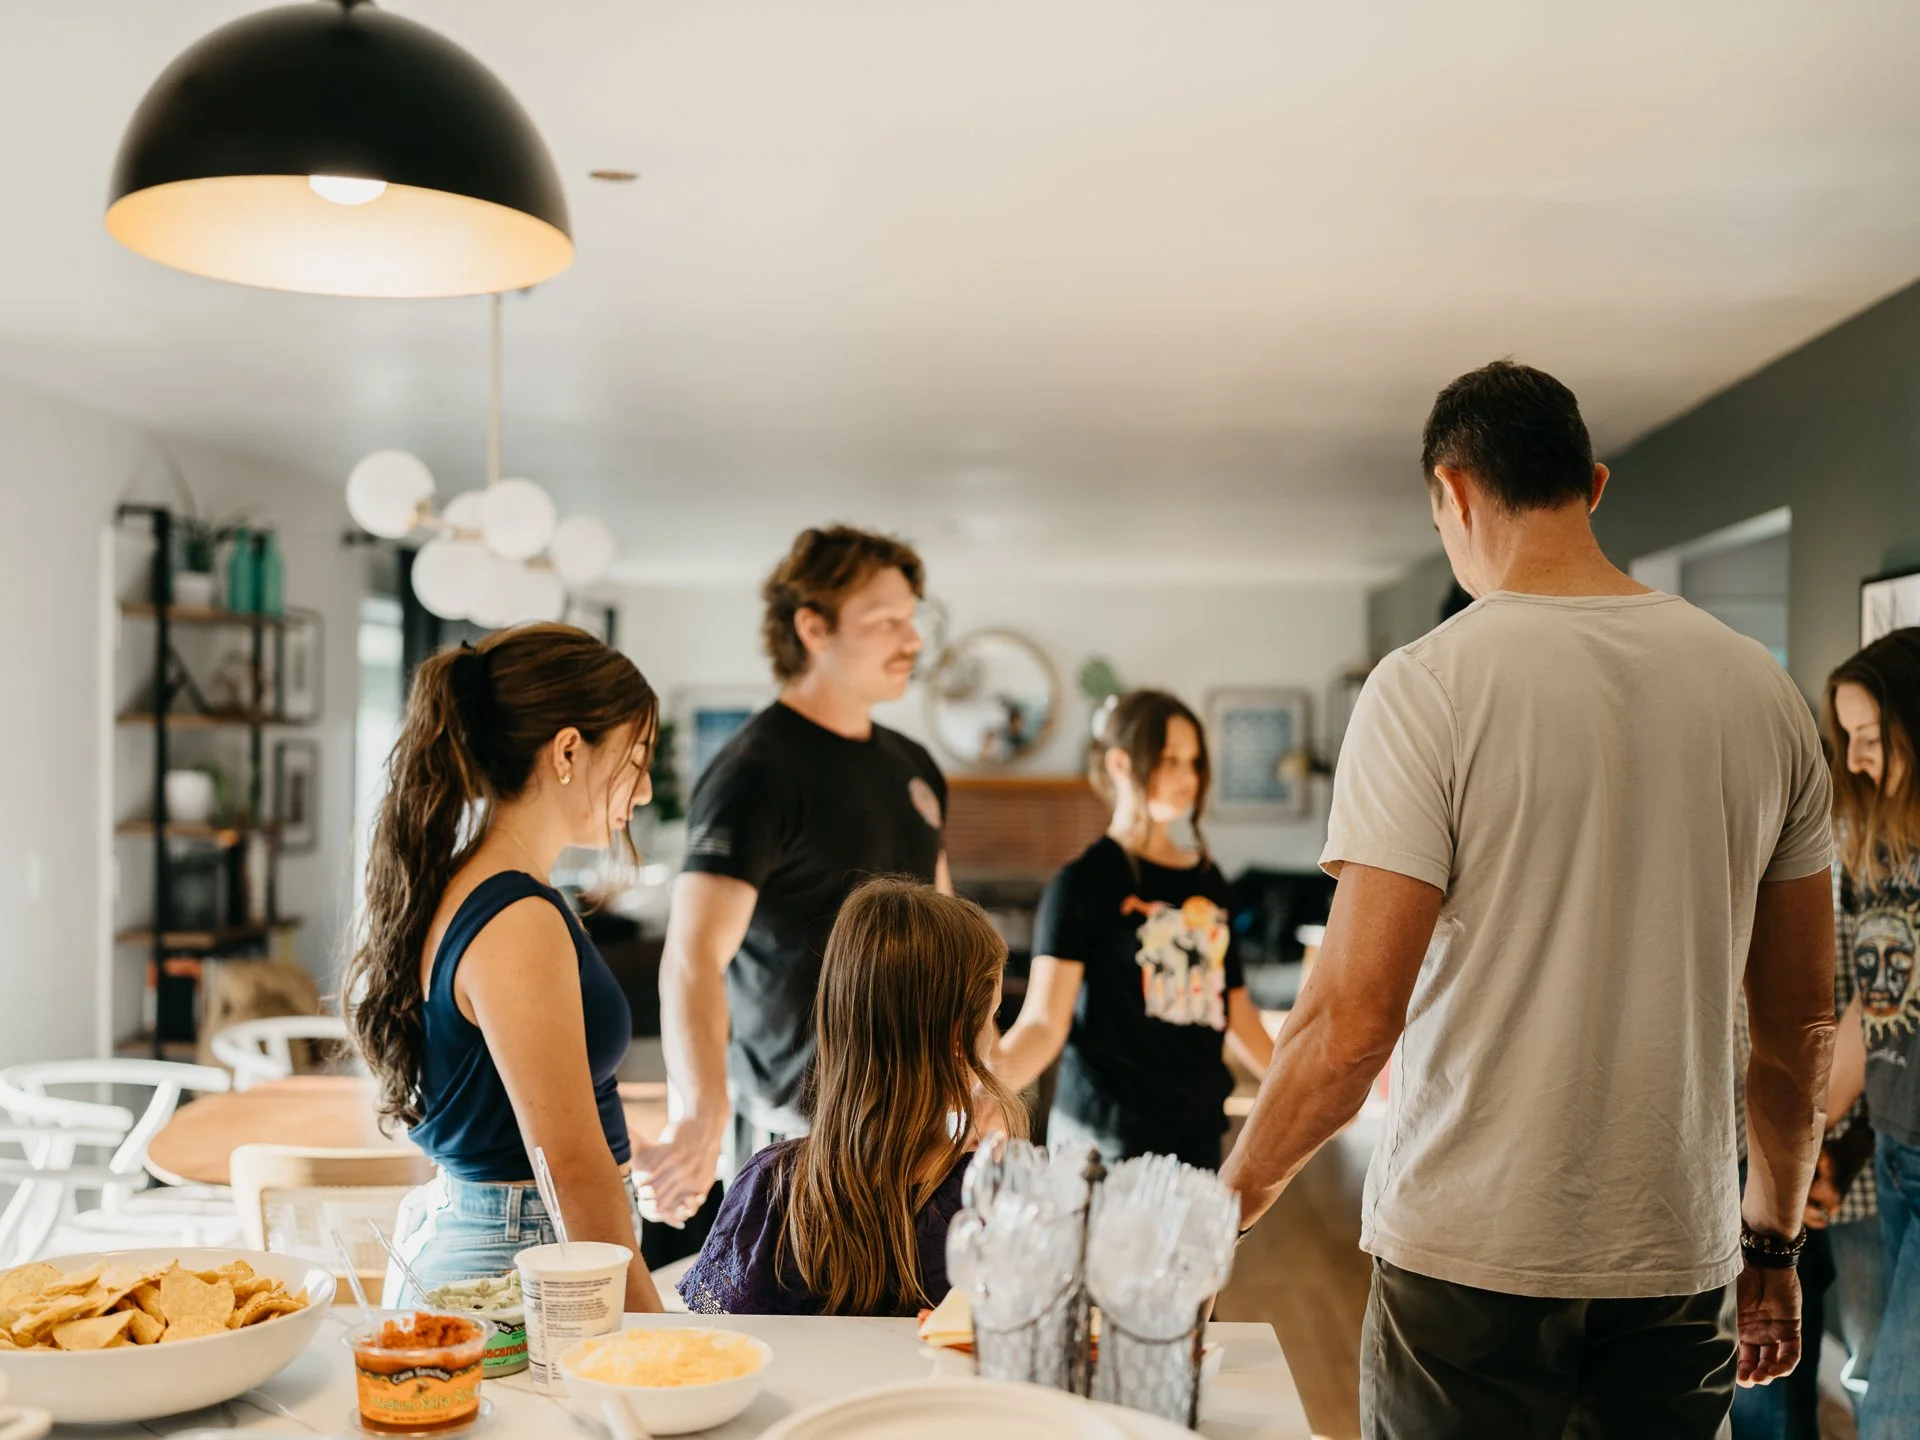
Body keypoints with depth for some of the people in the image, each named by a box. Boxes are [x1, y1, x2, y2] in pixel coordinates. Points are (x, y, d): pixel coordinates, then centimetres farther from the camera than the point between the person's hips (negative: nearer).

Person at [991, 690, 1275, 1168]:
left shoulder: (1209, 881, 11)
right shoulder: (1085, 883, -7)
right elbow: (1044, 1020, -16)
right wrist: (989, 1079, -34)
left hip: (1199, 1128, 6)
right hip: (1108, 1140, -6)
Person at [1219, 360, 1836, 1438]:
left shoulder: (1430, 687, -13)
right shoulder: (1764, 689, 3)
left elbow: (1353, 1020, -16)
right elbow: (1804, 1020, 8)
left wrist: (1229, 1200, -1)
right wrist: (1775, 1238, 21)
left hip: (1472, 1256, -4)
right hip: (1680, 1259, 5)